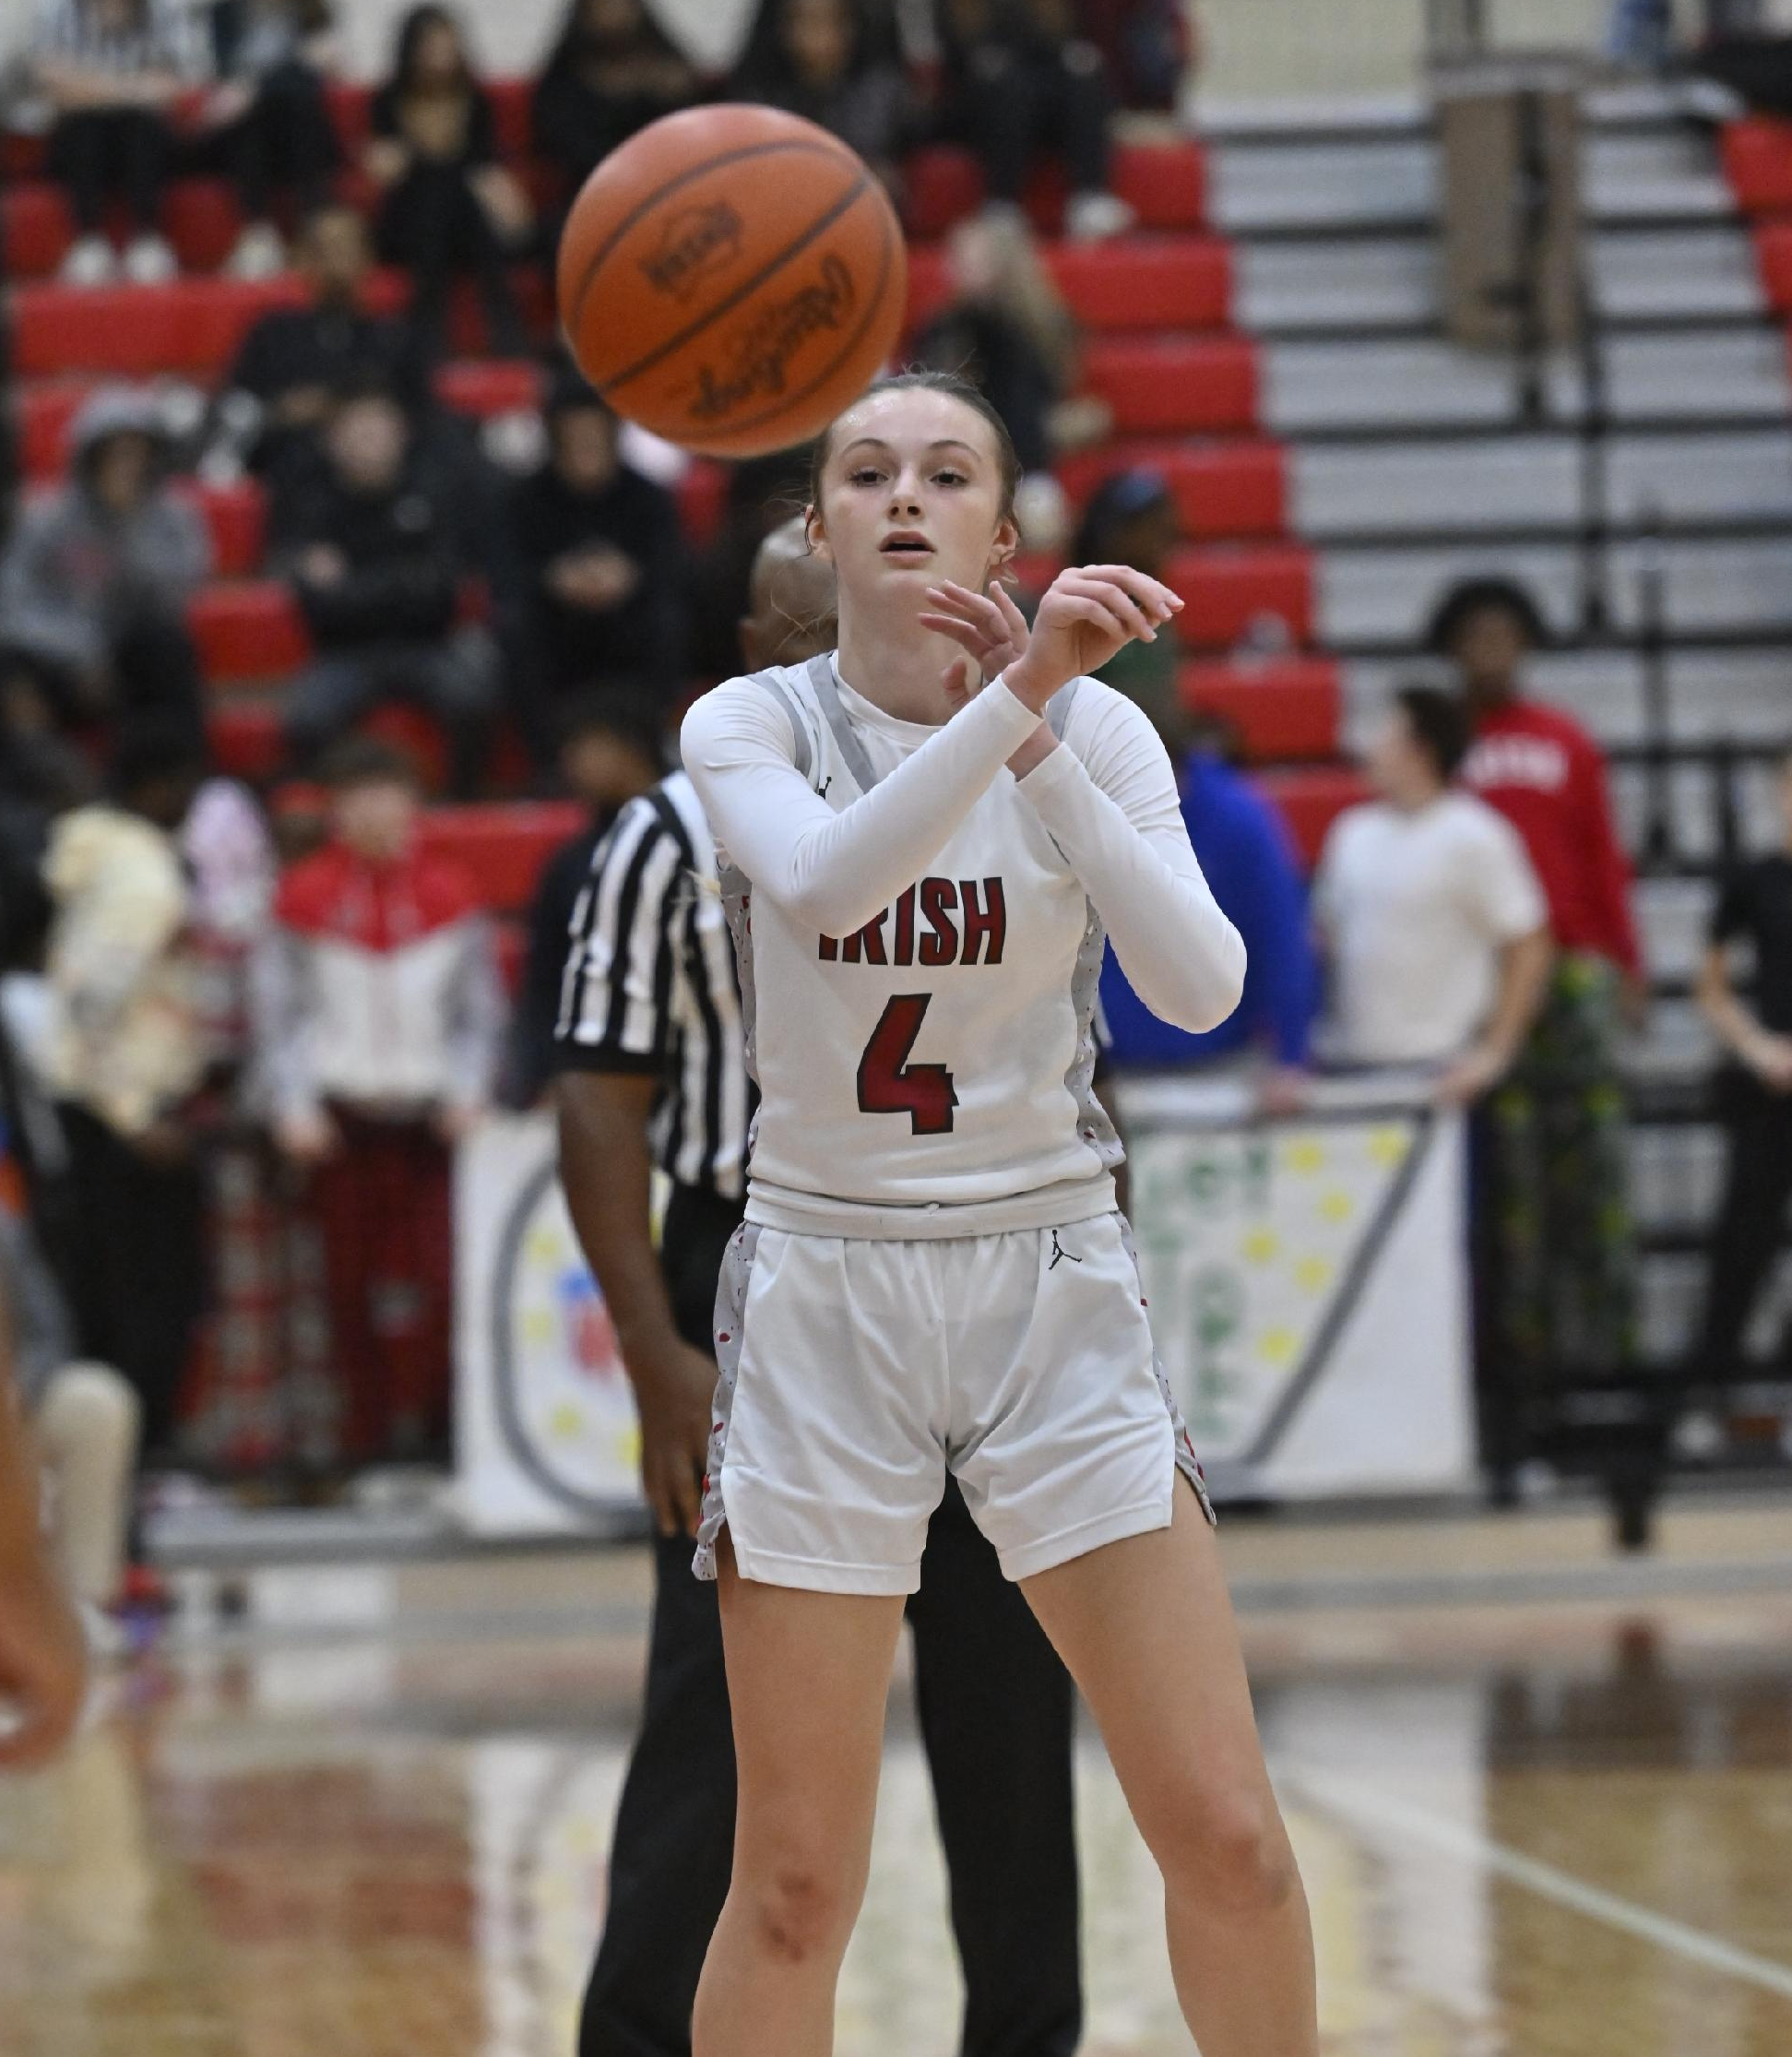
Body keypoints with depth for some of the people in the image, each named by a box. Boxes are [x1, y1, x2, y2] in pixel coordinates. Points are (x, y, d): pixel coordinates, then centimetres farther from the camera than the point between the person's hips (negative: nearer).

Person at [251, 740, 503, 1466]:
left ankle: (424, 1419, -1)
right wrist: (293, 1107, -3)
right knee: (351, 1276, 1)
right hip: (338, 1109, 0)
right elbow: (276, 1008, 7)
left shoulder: (449, 892, 8)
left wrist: (467, 1094, -1)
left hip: (426, 1110, 0)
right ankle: (368, 1426, 8)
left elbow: (481, 1007, 12)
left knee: (433, 1265, -10)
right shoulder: (305, 896, 6)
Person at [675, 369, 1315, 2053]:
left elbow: (1198, 987, -17)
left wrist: (1044, 746, -26)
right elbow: (826, 879, -28)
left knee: (1227, 1838, -6)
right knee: (795, 1883, -2)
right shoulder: (751, 725, -5)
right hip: (821, 1294, -1)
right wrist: (1018, 691, -41)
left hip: (1054, 1287, 1)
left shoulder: (1096, 729, -1)